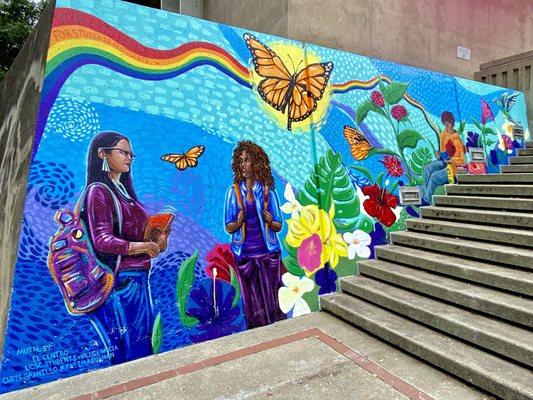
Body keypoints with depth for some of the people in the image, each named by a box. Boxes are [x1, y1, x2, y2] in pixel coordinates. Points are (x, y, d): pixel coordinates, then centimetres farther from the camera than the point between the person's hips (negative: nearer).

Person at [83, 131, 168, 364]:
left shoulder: (123, 190, 15)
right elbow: (102, 240, -18)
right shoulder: (99, 191, -9)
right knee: (130, 351, 2)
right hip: (120, 280, -8)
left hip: (138, 278, 8)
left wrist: (157, 237, -2)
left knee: (144, 346, 15)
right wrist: (145, 247, -14)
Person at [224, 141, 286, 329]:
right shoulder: (234, 191, 0)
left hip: (268, 252, 0)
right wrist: (238, 222, -19)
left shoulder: (268, 191, -1)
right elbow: (228, 228, 2)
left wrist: (270, 222, -16)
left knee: (271, 299, 5)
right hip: (245, 254, 0)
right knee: (253, 301, 7)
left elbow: (279, 226, 5)